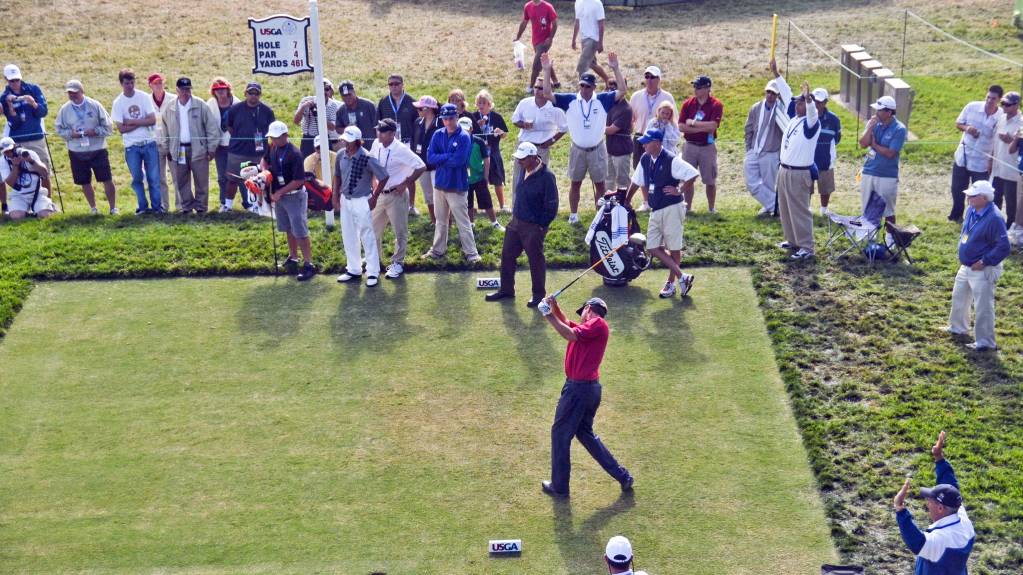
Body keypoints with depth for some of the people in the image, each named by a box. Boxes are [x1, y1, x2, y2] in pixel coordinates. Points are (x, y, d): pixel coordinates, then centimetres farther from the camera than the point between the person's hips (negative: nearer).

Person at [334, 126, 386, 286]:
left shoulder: (367, 158, -20)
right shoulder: (341, 155, -2)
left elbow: (383, 177, -14)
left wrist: (374, 197, -10)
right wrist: (335, 197, 9)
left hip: (362, 202, -6)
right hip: (345, 201, 6)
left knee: (367, 237, 0)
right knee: (348, 237, 14)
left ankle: (373, 272, 9)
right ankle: (353, 270, 27)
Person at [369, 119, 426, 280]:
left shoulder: (401, 150, -19)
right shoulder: (376, 145, 0)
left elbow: (421, 166, -19)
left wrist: (405, 184, -16)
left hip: (396, 195, -6)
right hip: (379, 194, 7)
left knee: (400, 231, 4)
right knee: (374, 229, 16)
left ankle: (397, 263, 16)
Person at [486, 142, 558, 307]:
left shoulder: (546, 176, -20)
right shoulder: (523, 171, 3)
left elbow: (552, 206, -17)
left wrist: (541, 225, -12)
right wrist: (515, 214, 15)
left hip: (534, 227, -8)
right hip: (515, 222, 8)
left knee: (536, 260, 4)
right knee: (507, 255, 14)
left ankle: (539, 294, 20)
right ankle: (506, 289, 29)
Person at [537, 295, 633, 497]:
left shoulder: (597, 324, -11)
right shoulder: (590, 327, 16)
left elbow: (571, 335, -23)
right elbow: (567, 325, 26)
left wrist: (549, 316, -17)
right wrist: (555, 308, 9)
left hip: (578, 388, -10)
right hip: (590, 388, 10)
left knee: (560, 434, 2)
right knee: (585, 433, 21)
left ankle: (559, 486, 11)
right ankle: (622, 476, 20)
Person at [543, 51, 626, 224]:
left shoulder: (602, 100, -8)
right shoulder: (570, 100, -6)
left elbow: (622, 91, -16)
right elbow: (547, 93, -9)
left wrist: (616, 69, -25)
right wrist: (547, 71, -19)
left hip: (597, 149, -1)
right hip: (578, 149, 1)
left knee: (600, 184, 7)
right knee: (575, 183, 11)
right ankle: (573, 215, 21)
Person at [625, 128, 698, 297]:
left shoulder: (671, 160, -17)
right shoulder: (645, 160, 6)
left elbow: (693, 174, -19)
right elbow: (637, 182, 19)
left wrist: (680, 191, -14)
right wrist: (626, 200, 23)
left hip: (672, 209, -8)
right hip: (655, 210, 8)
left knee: (674, 248, 2)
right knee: (653, 248, 3)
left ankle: (671, 283, 13)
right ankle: (682, 277, 8)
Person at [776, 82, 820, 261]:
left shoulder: (811, 122, -13)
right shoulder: (793, 119, 8)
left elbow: (812, 112, -38)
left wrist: (808, 98, -56)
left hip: (799, 174, -9)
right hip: (784, 171, 9)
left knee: (800, 211, -5)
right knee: (785, 209, 17)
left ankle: (806, 247, 0)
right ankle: (793, 240, 31)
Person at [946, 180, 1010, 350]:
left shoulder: (994, 218, -26)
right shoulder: (971, 211, 1)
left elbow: (1004, 246, -26)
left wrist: (984, 262, -22)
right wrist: (962, 254, 11)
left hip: (983, 271, -10)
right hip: (966, 266, 10)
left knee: (983, 307, -3)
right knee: (959, 298, 26)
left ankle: (984, 342, 8)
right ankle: (958, 327, 47)